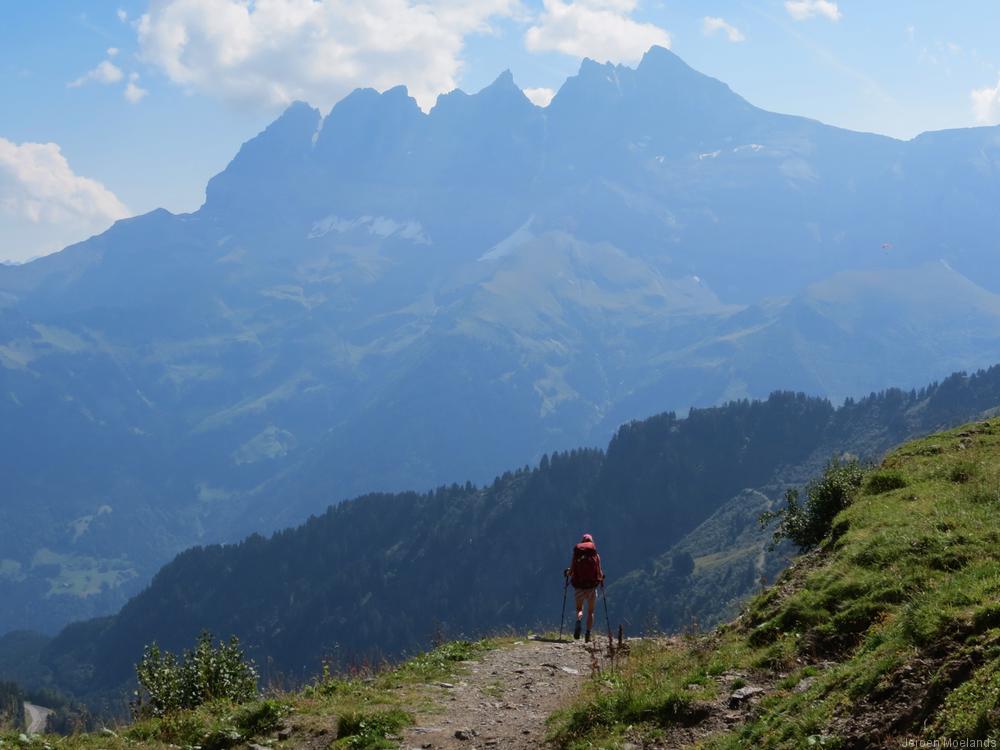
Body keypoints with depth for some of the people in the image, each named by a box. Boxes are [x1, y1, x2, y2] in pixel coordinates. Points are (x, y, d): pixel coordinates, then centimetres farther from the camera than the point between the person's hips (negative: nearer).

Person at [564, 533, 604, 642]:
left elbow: (571, 571, -5)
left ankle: (579, 620, -19)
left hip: (578, 586, 0)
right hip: (592, 586, 0)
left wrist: (567, 573, 18)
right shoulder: (596, 556, -2)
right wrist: (601, 580, 20)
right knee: (590, 611, 13)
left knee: (579, 608, 16)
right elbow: (600, 574, -3)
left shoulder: (576, 555, -1)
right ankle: (588, 635, 4)